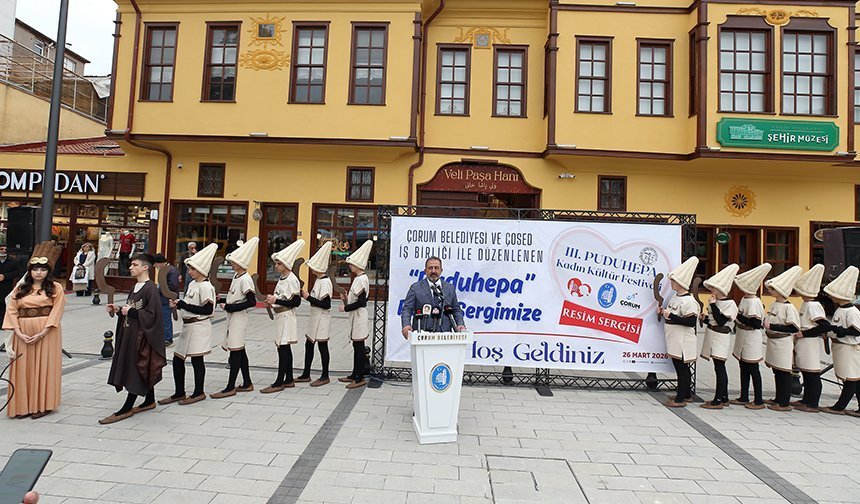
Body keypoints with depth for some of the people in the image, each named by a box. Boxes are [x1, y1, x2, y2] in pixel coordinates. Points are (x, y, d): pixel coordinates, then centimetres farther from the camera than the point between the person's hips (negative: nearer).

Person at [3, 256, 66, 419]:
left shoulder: (55, 288, 1)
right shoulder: (20, 289, 11)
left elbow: (56, 312, -7)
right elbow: (11, 311, 4)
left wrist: (42, 333, -16)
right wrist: (19, 333, -10)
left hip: (46, 333, -3)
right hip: (23, 334, 3)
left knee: (44, 368, 0)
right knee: (23, 369, 6)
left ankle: (42, 405, 9)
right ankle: (23, 406, 16)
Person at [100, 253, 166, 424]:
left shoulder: (151, 289, -16)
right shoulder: (136, 286, 11)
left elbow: (152, 314, -20)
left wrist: (131, 312, -17)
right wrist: (118, 310, 3)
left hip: (142, 335, -9)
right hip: (130, 333, 9)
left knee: (137, 370, -2)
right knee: (143, 371, 16)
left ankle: (126, 409, 5)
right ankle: (149, 401, 26)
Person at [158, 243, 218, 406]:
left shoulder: (206, 286, -15)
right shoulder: (192, 284, 12)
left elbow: (207, 310, -21)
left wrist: (183, 305, -19)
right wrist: (178, 304, 0)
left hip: (199, 327, -9)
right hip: (188, 326, 9)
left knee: (196, 360, 2)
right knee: (177, 360, 11)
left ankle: (199, 393, 16)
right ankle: (179, 393, 22)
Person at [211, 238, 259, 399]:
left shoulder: (245, 279, -17)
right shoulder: (236, 276, 11)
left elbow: (252, 302, -21)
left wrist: (230, 307, -19)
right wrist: (225, 301, 6)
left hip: (239, 318, -10)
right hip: (233, 317, 10)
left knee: (235, 351, -4)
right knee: (239, 351, 13)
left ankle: (230, 387, 2)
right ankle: (247, 384, 22)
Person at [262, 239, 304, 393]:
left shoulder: (292, 279, -16)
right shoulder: (282, 278, 12)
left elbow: (296, 302, -20)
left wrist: (276, 301, -21)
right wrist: (272, 300, 3)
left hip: (287, 317, -10)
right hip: (280, 317, 10)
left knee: (283, 349, -4)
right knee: (285, 349, 13)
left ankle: (279, 383, 2)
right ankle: (289, 380, 22)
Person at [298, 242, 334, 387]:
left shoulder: (325, 282, -19)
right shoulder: (318, 280, 9)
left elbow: (326, 304, -23)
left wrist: (308, 297, -20)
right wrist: (307, 295, 3)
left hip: (321, 319, -10)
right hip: (314, 317, 10)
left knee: (322, 346, 1)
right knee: (308, 344, 14)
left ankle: (325, 377, 13)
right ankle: (306, 374, 25)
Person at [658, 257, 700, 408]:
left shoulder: (688, 301, -18)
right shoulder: (675, 297, 11)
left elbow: (691, 322, -23)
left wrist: (671, 316, -23)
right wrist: (663, 312, 5)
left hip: (682, 341, -9)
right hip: (675, 339, 9)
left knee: (682, 368, -1)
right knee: (681, 367, 17)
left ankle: (681, 399, 7)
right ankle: (686, 394, 30)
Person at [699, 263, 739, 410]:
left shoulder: (730, 304, -13)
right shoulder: (716, 302, 12)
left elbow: (721, 321, -21)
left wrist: (713, 305, -20)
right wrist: (706, 318, -1)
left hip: (720, 338, -9)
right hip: (713, 337, 9)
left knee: (719, 368, -6)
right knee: (720, 368, 14)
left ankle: (718, 400, -2)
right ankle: (724, 398, 23)